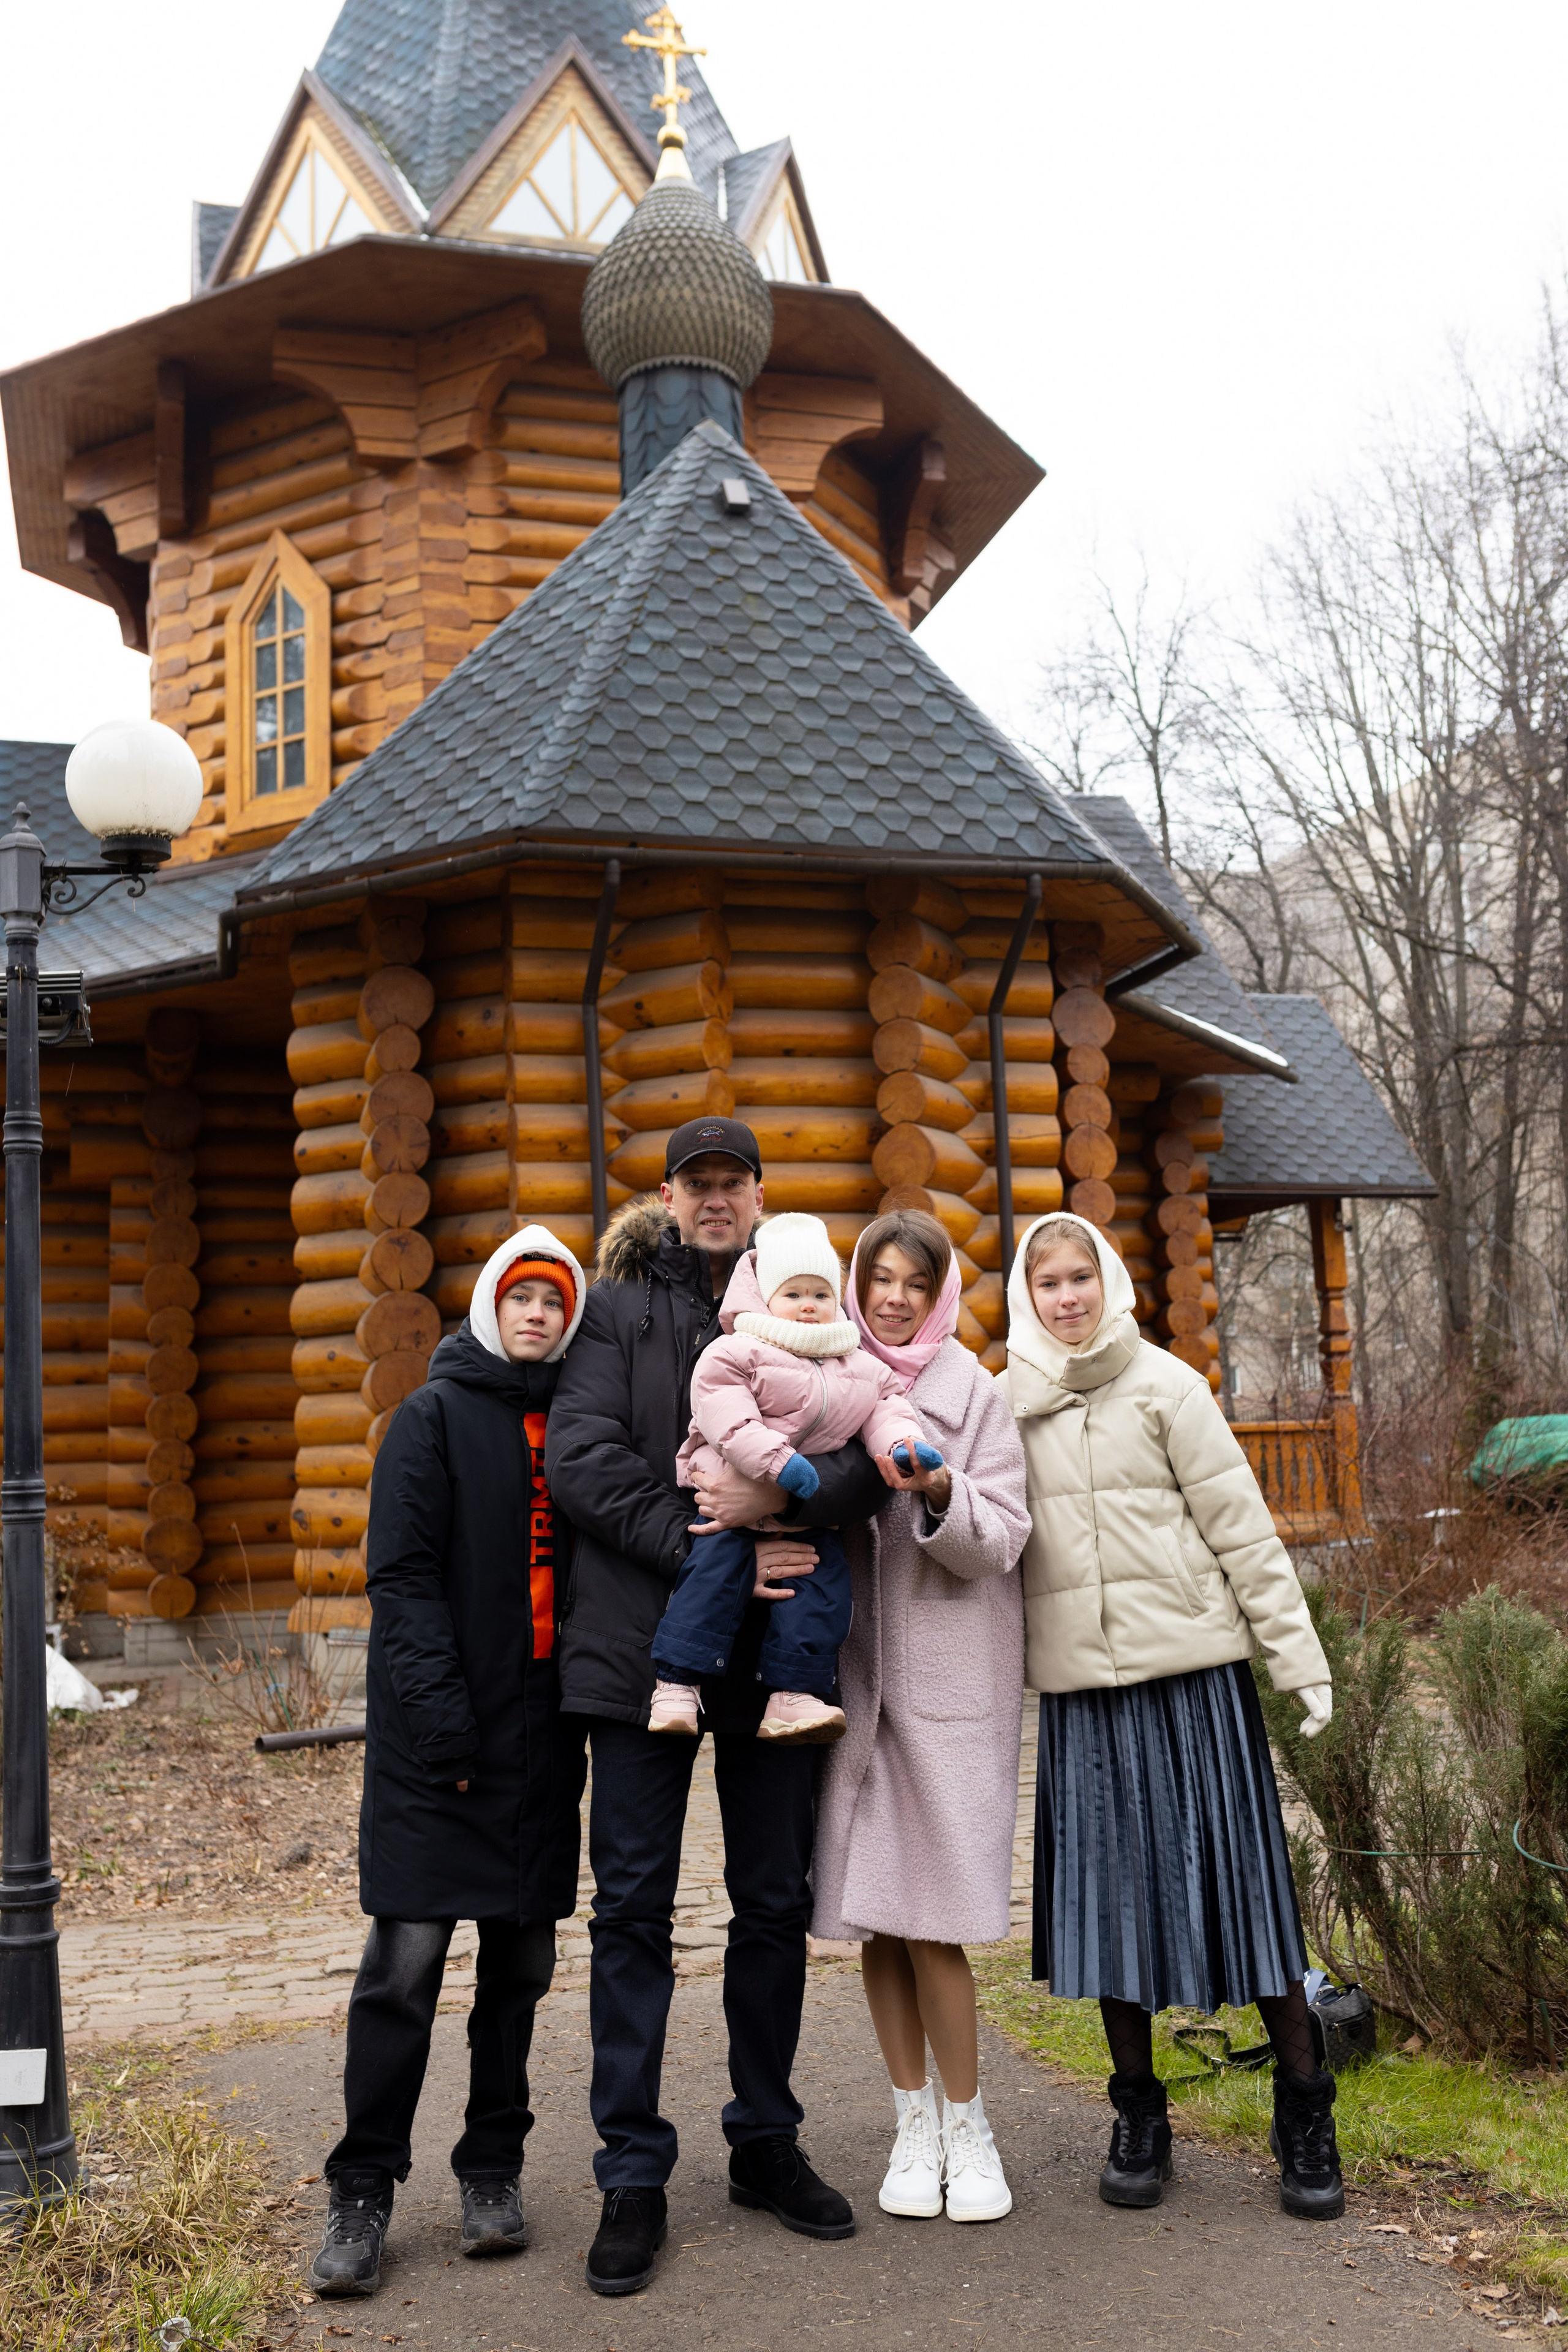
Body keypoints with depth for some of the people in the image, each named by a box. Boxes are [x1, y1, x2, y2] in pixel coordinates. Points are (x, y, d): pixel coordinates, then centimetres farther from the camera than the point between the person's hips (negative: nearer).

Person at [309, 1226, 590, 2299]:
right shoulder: (435, 1416, -1)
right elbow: (402, 1575, -8)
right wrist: (443, 1718, -16)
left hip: (541, 1729, 5)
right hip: (436, 1734, -4)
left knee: (523, 1958, 9)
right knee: (408, 1957, -5)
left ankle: (493, 2170, 23)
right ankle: (364, 2192, 8)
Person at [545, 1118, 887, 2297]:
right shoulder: (618, 1310, 4)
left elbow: (877, 1455, -3)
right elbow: (580, 1457, -9)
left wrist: (782, 1493, -21)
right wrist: (705, 1547, -17)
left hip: (775, 1647, 2)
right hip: (641, 1643, -2)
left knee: (777, 1902, 12)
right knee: (633, 1909, 2)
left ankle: (766, 2144, 27)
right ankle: (633, 2177, 11)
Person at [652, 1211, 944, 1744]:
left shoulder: (862, 1368, 15)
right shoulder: (735, 1354, -3)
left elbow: (884, 1411, 8)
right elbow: (726, 1416, -15)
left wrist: (903, 1443, -15)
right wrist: (776, 1459, -26)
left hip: (813, 1505, 4)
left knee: (825, 1579, -12)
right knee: (719, 1563, -22)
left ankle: (794, 1695, -7)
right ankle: (676, 1683, -18)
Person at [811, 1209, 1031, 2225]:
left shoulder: (973, 1395, 0)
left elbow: (1001, 1538, -6)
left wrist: (940, 1496, -25)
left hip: (947, 1673, -3)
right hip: (854, 1671, 3)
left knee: (930, 1916, -4)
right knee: (874, 1911, 7)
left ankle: (968, 2124, 13)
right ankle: (915, 2121, 21)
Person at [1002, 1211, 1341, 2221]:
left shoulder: (1166, 1386, -2)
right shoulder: (1007, 1403, 7)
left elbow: (1242, 1529, -3)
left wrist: (1298, 1655, -5)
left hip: (1193, 1667, -3)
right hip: (1079, 1684, 3)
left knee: (1238, 1876, 1)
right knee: (1110, 1889, 6)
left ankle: (1306, 2116, 14)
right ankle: (1140, 2119, 21)